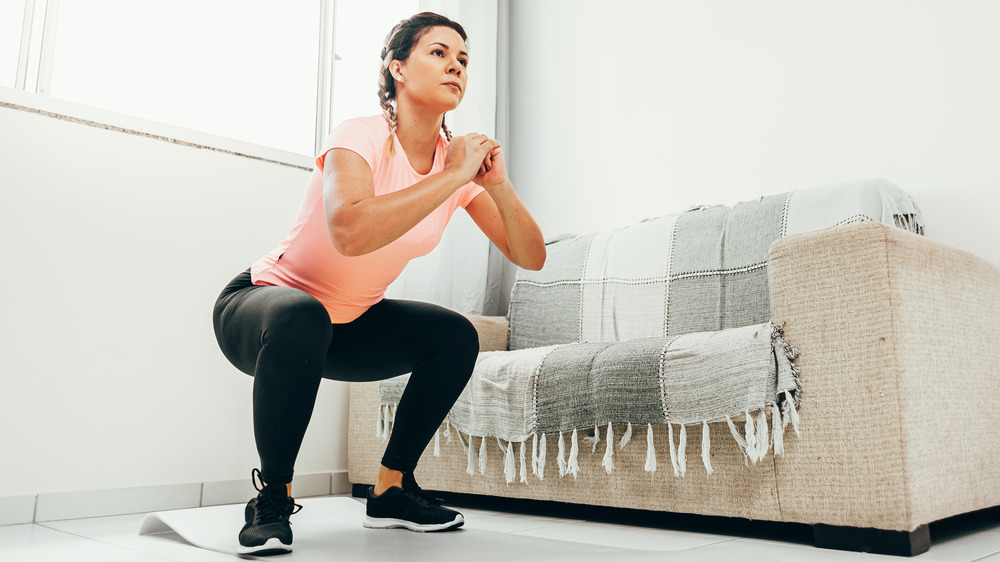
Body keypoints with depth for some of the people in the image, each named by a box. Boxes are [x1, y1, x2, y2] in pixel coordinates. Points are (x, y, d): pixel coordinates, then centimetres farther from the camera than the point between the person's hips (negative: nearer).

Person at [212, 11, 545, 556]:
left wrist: (498, 185, -25)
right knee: (302, 319, -38)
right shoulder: (361, 137, -24)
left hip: (348, 323, 6)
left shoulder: (458, 160, -6)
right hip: (260, 302, -6)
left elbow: (530, 257, -8)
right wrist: (452, 176, -36)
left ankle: (391, 489, 6)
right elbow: (350, 232, -46)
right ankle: (273, 496, -14)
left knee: (456, 337, -9)